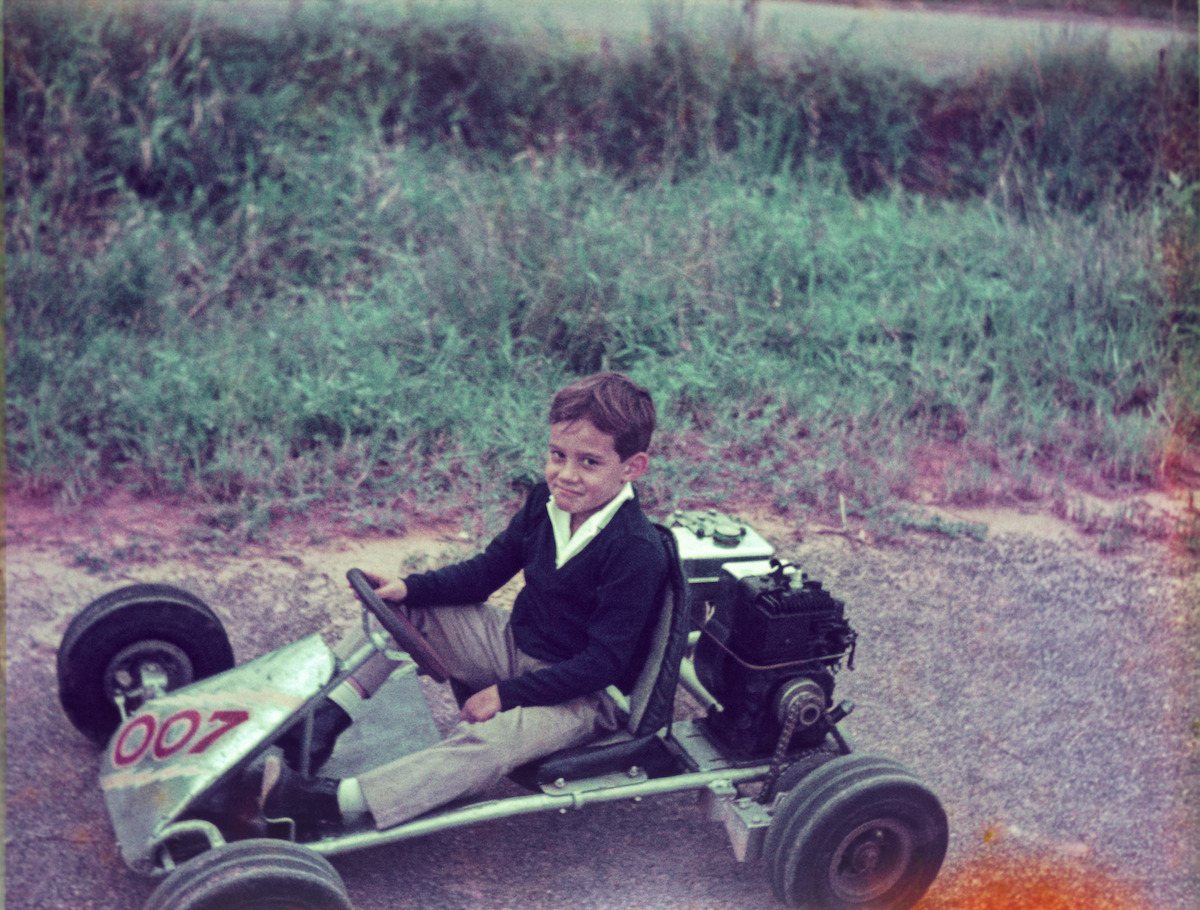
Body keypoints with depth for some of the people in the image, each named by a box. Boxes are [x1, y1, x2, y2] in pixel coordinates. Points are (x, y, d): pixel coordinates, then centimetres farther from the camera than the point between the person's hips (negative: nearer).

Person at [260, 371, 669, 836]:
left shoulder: (637, 553, -25)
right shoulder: (545, 502, -3)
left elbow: (603, 662, -25)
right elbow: (487, 571, 6)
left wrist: (508, 693, -25)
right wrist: (409, 587, -9)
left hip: (586, 696, -8)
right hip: (517, 646, 8)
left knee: (487, 738, -37)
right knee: (399, 607, 0)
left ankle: (334, 803, -41)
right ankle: (324, 717, -10)